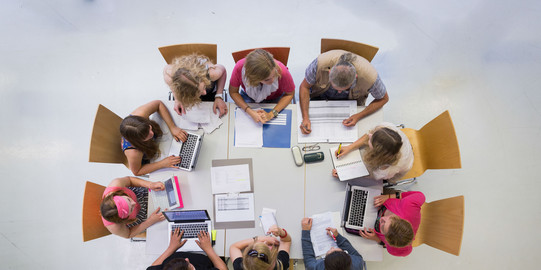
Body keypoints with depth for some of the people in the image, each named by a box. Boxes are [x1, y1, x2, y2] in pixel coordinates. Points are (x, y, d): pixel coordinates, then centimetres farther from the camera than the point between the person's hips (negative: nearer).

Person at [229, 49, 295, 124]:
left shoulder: (281, 71, -37)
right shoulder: (240, 67, -37)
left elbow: (289, 94, -18)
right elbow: (233, 92, -18)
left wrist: (271, 114, -30)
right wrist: (250, 111, -33)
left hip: (274, 99, 0)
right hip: (249, 97, 1)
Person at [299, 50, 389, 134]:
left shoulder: (369, 76, -40)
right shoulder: (321, 63, -41)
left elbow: (383, 99, -18)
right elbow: (304, 86, -23)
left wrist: (359, 116, -30)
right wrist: (305, 118, -32)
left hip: (350, 99, 0)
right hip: (322, 96, 0)